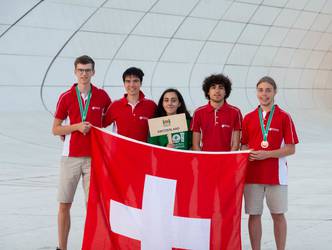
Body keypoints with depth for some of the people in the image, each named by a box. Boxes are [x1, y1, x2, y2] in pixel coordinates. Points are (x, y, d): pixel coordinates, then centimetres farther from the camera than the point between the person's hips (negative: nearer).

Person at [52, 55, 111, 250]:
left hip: (94, 157, 0)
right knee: (64, 205, 3)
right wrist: (77, 126, -12)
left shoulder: (102, 96, 4)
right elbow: (55, 129, 3)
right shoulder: (66, 97, 2)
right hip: (70, 156, 0)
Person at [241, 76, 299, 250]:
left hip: (276, 175, -2)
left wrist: (267, 154, -15)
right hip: (252, 175, 2)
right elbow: (243, 146, 13)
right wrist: (248, 154, -10)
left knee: (278, 215, 5)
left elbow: (291, 149, -4)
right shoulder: (249, 118, 7)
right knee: (254, 215, 5)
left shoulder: (284, 117, -2)